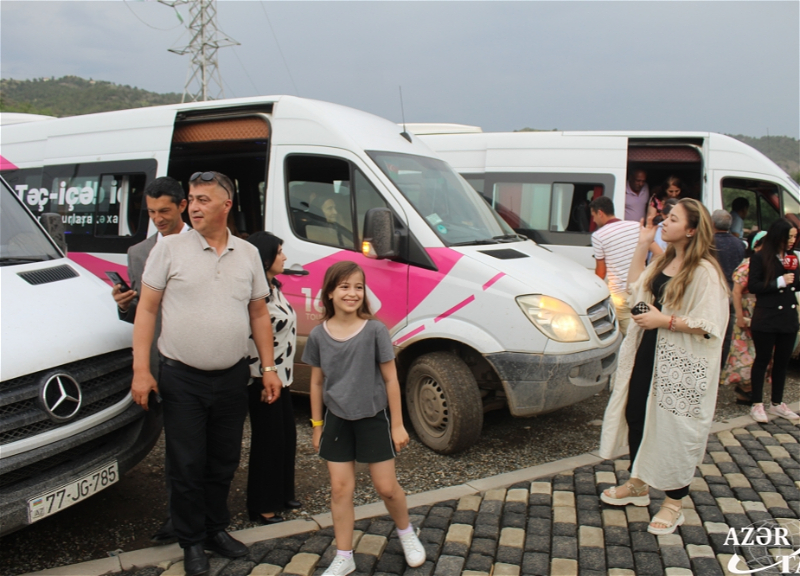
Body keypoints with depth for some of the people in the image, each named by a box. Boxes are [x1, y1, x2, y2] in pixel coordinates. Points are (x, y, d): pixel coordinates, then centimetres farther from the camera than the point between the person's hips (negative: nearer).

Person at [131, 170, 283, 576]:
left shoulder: (247, 253, 5)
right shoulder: (170, 248, -4)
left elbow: (259, 314, 10)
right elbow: (147, 309, -3)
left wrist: (269, 367, 6)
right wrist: (141, 368, -9)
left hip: (232, 378, 3)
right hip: (182, 379, -3)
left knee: (224, 462, 15)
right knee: (187, 465, 6)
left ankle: (216, 529, 35)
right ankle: (192, 542, 24)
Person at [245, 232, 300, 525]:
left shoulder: (273, 288, 9)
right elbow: (252, 341, -23)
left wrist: (282, 374, 17)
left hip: (280, 377, 10)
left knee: (287, 436, 17)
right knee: (268, 442, 2)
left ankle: (282, 495, 33)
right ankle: (262, 506, 18)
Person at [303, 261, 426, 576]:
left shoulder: (375, 330, -12)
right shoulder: (318, 335, -5)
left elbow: (390, 380, -7)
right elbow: (317, 383, 5)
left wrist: (397, 424, -5)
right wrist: (317, 425, 7)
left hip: (373, 419, -2)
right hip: (337, 420, 2)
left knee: (386, 487, 7)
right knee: (340, 489, 6)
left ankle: (406, 532, 36)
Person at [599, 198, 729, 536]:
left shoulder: (704, 272, -17)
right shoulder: (663, 262, 9)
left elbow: (709, 326, -20)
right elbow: (635, 289, 11)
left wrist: (665, 321, -20)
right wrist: (642, 247, 9)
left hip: (682, 363, -8)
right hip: (649, 352, 8)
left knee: (674, 427, 2)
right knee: (636, 415, 15)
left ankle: (673, 504, 20)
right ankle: (638, 485, 35)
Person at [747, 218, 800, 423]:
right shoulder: (760, 258, -9)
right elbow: (753, 286, -14)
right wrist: (779, 282, -20)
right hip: (766, 319, -6)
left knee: (782, 361, 12)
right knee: (762, 360, 2)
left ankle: (777, 403, 23)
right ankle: (757, 405, 10)